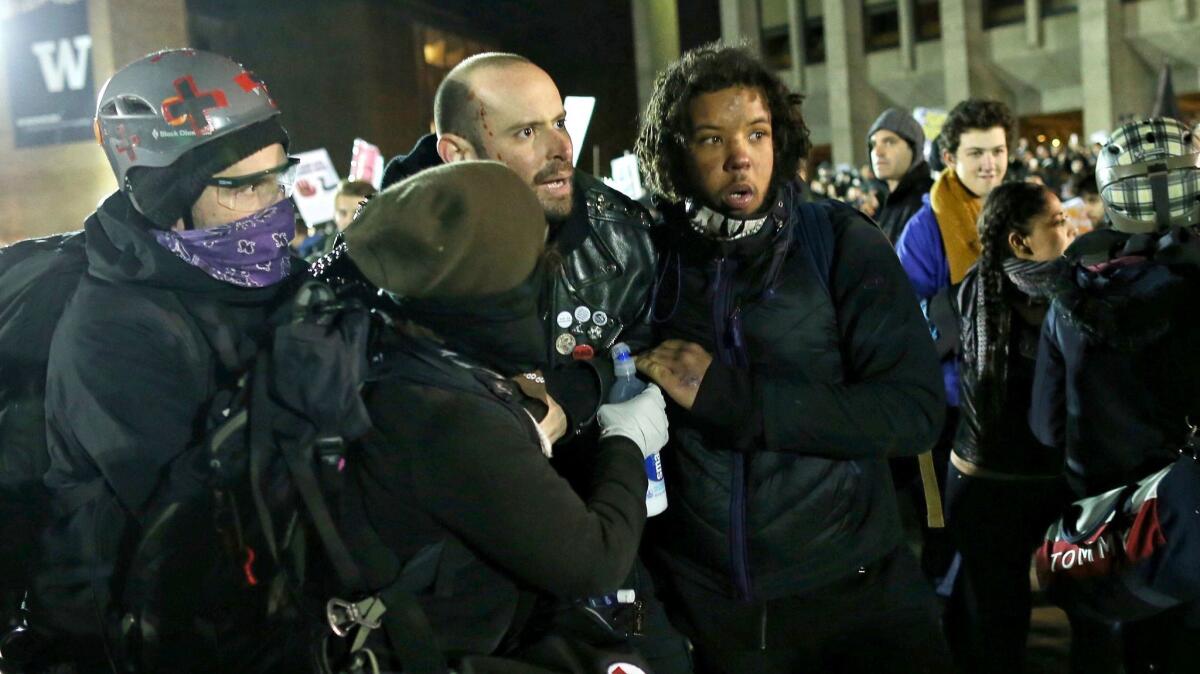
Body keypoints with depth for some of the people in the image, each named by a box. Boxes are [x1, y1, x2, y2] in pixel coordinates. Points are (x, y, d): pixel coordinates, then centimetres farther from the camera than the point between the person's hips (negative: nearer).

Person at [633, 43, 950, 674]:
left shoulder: (841, 241, -7)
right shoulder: (647, 251, -1)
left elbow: (915, 412, -16)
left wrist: (729, 395, -21)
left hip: (852, 587, -2)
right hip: (703, 600, 2)